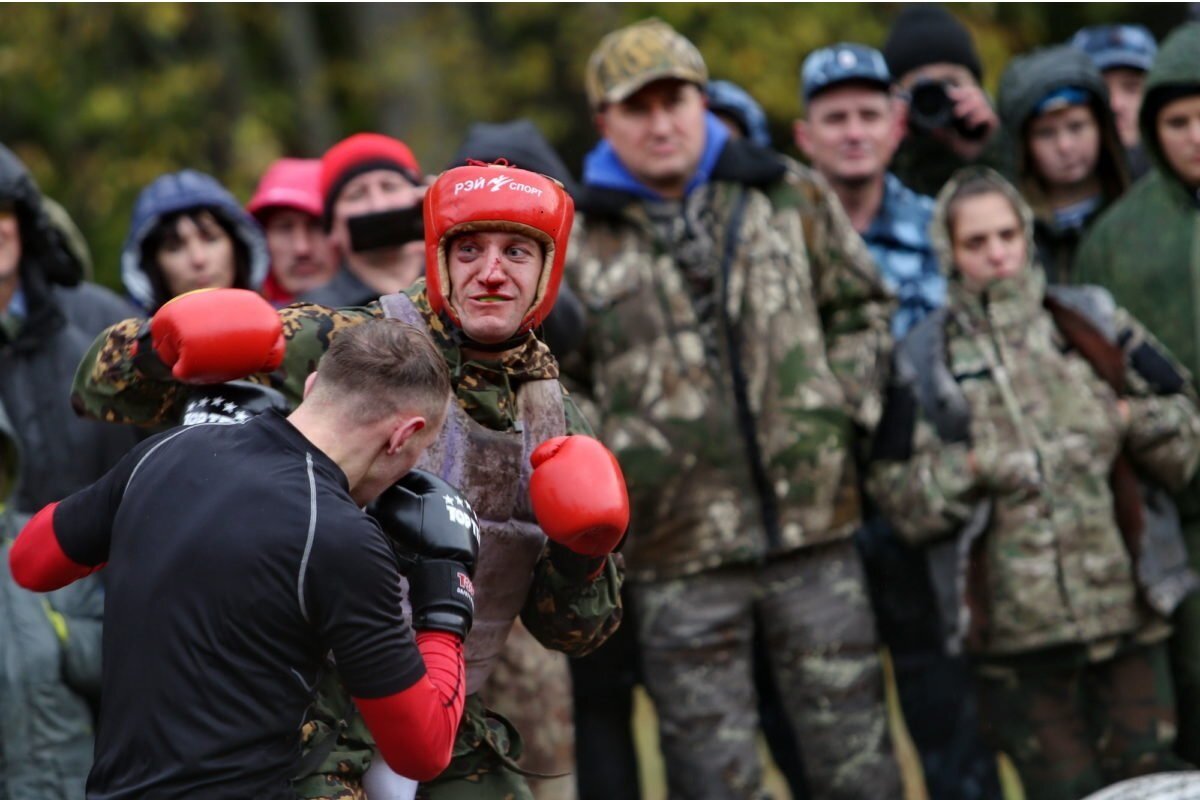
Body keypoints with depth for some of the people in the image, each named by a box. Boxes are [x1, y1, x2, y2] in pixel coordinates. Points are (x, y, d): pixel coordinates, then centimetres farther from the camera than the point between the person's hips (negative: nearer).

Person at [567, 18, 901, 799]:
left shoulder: (790, 197, 8)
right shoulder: (576, 246, 2)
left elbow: (864, 312, 17)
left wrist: (841, 404, 2)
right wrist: (613, 457, -8)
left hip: (815, 528, 1)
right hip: (678, 550, -1)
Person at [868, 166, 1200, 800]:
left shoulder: (1094, 320, 8)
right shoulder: (924, 359, 4)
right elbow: (898, 497, 0)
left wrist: (1135, 420, -9)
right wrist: (971, 469, -15)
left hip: (1126, 608, 2)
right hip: (1014, 633, -1)